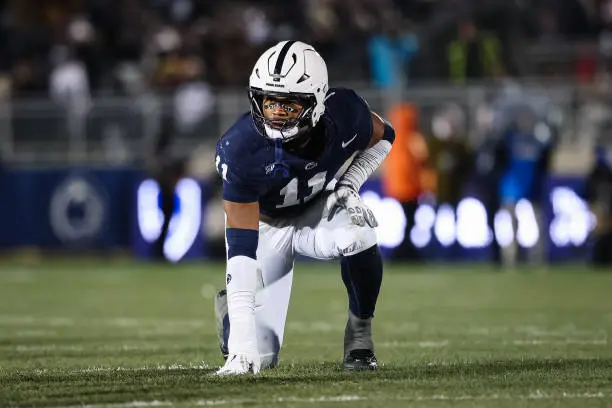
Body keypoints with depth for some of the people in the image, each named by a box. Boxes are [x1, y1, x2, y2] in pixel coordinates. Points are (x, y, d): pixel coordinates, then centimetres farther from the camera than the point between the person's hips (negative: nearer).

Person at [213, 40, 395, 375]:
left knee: (357, 236, -36)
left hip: (322, 207, 2)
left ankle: (360, 333, -9)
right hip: (266, 223, -2)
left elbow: (382, 137, -1)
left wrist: (348, 186, -18)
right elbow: (241, 245, -36)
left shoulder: (344, 114, -28)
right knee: (257, 356, -9)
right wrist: (242, 336, -42)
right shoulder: (241, 150, -36)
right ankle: (230, 308, 28)